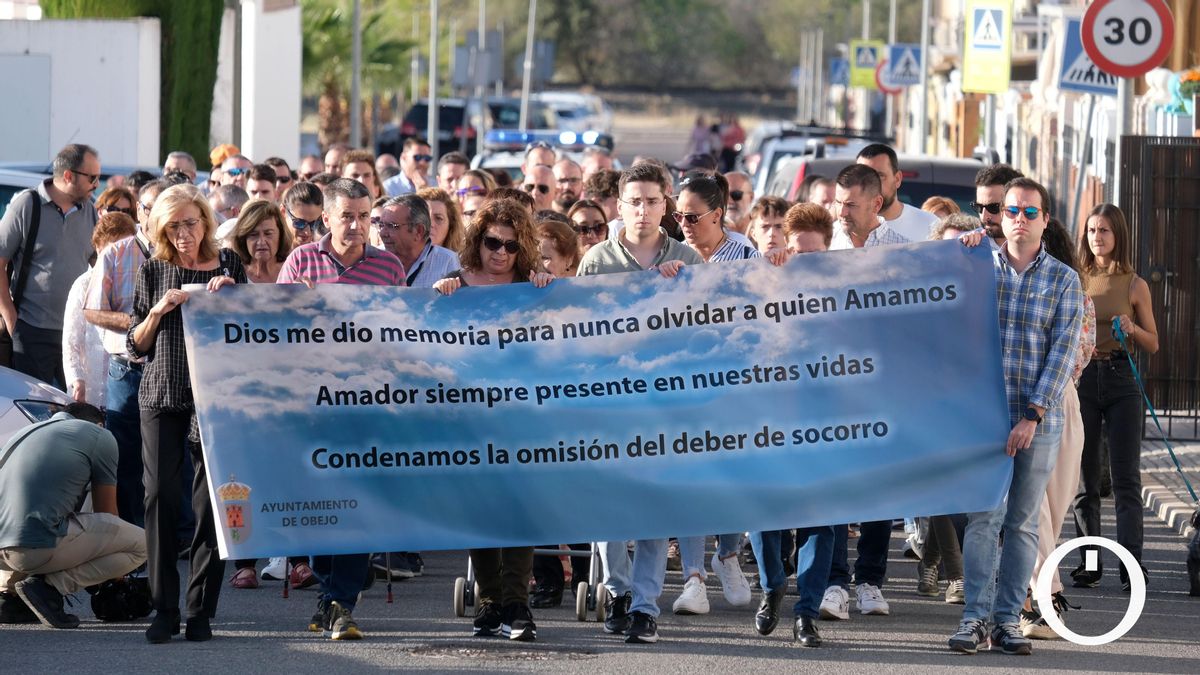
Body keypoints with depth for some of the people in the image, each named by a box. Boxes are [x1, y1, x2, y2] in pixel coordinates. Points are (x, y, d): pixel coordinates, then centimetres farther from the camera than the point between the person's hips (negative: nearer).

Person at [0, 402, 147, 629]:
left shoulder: (22, 434, 29)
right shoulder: (100, 436, 12)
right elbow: (106, 512, 19)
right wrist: (115, 574, 37)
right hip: (42, 547, -7)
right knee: (140, 544, 7)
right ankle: (49, 586, -7)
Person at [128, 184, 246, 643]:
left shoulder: (229, 268, 7)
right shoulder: (153, 271, 9)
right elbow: (136, 345, 9)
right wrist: (159, 310, -7)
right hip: (161, 398, 1)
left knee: (211, 500, -5)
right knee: (160, 495, -6)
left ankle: (200, 611, 0)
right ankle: (163, 609, -3)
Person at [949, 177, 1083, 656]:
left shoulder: (1063, 280, 4)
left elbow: (1063, 350, -3)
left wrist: (1034, 415, -12)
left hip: (1039, 418, 0)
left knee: (1023, 522, 3)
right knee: (984, 516, -9)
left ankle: (1008, 619, 7)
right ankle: (975, 617, -8)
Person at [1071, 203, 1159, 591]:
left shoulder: (1134, 286, 4)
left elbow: (1153, 344, 7)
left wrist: (1131, 329, -12)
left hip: (1121, 382, -2)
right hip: (1081, 380, 2)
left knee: (1126, 479, -7)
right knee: (1084, 478, 5)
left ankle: (1131, 566, -11)